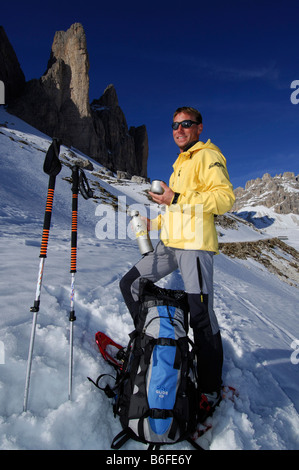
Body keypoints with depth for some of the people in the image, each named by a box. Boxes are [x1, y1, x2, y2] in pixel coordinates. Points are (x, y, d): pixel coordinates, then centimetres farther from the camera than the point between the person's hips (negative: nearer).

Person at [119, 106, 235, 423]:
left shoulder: (208, 156, 0)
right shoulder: (180, 163, 27)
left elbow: (225, 197, -16)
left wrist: (177, 199, -18)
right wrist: (155, 222, 18)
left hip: (195, 246, -9)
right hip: (170, 244, 9)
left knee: (200, 316, -9)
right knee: (130, 284, 10)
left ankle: (210, 389, 11)